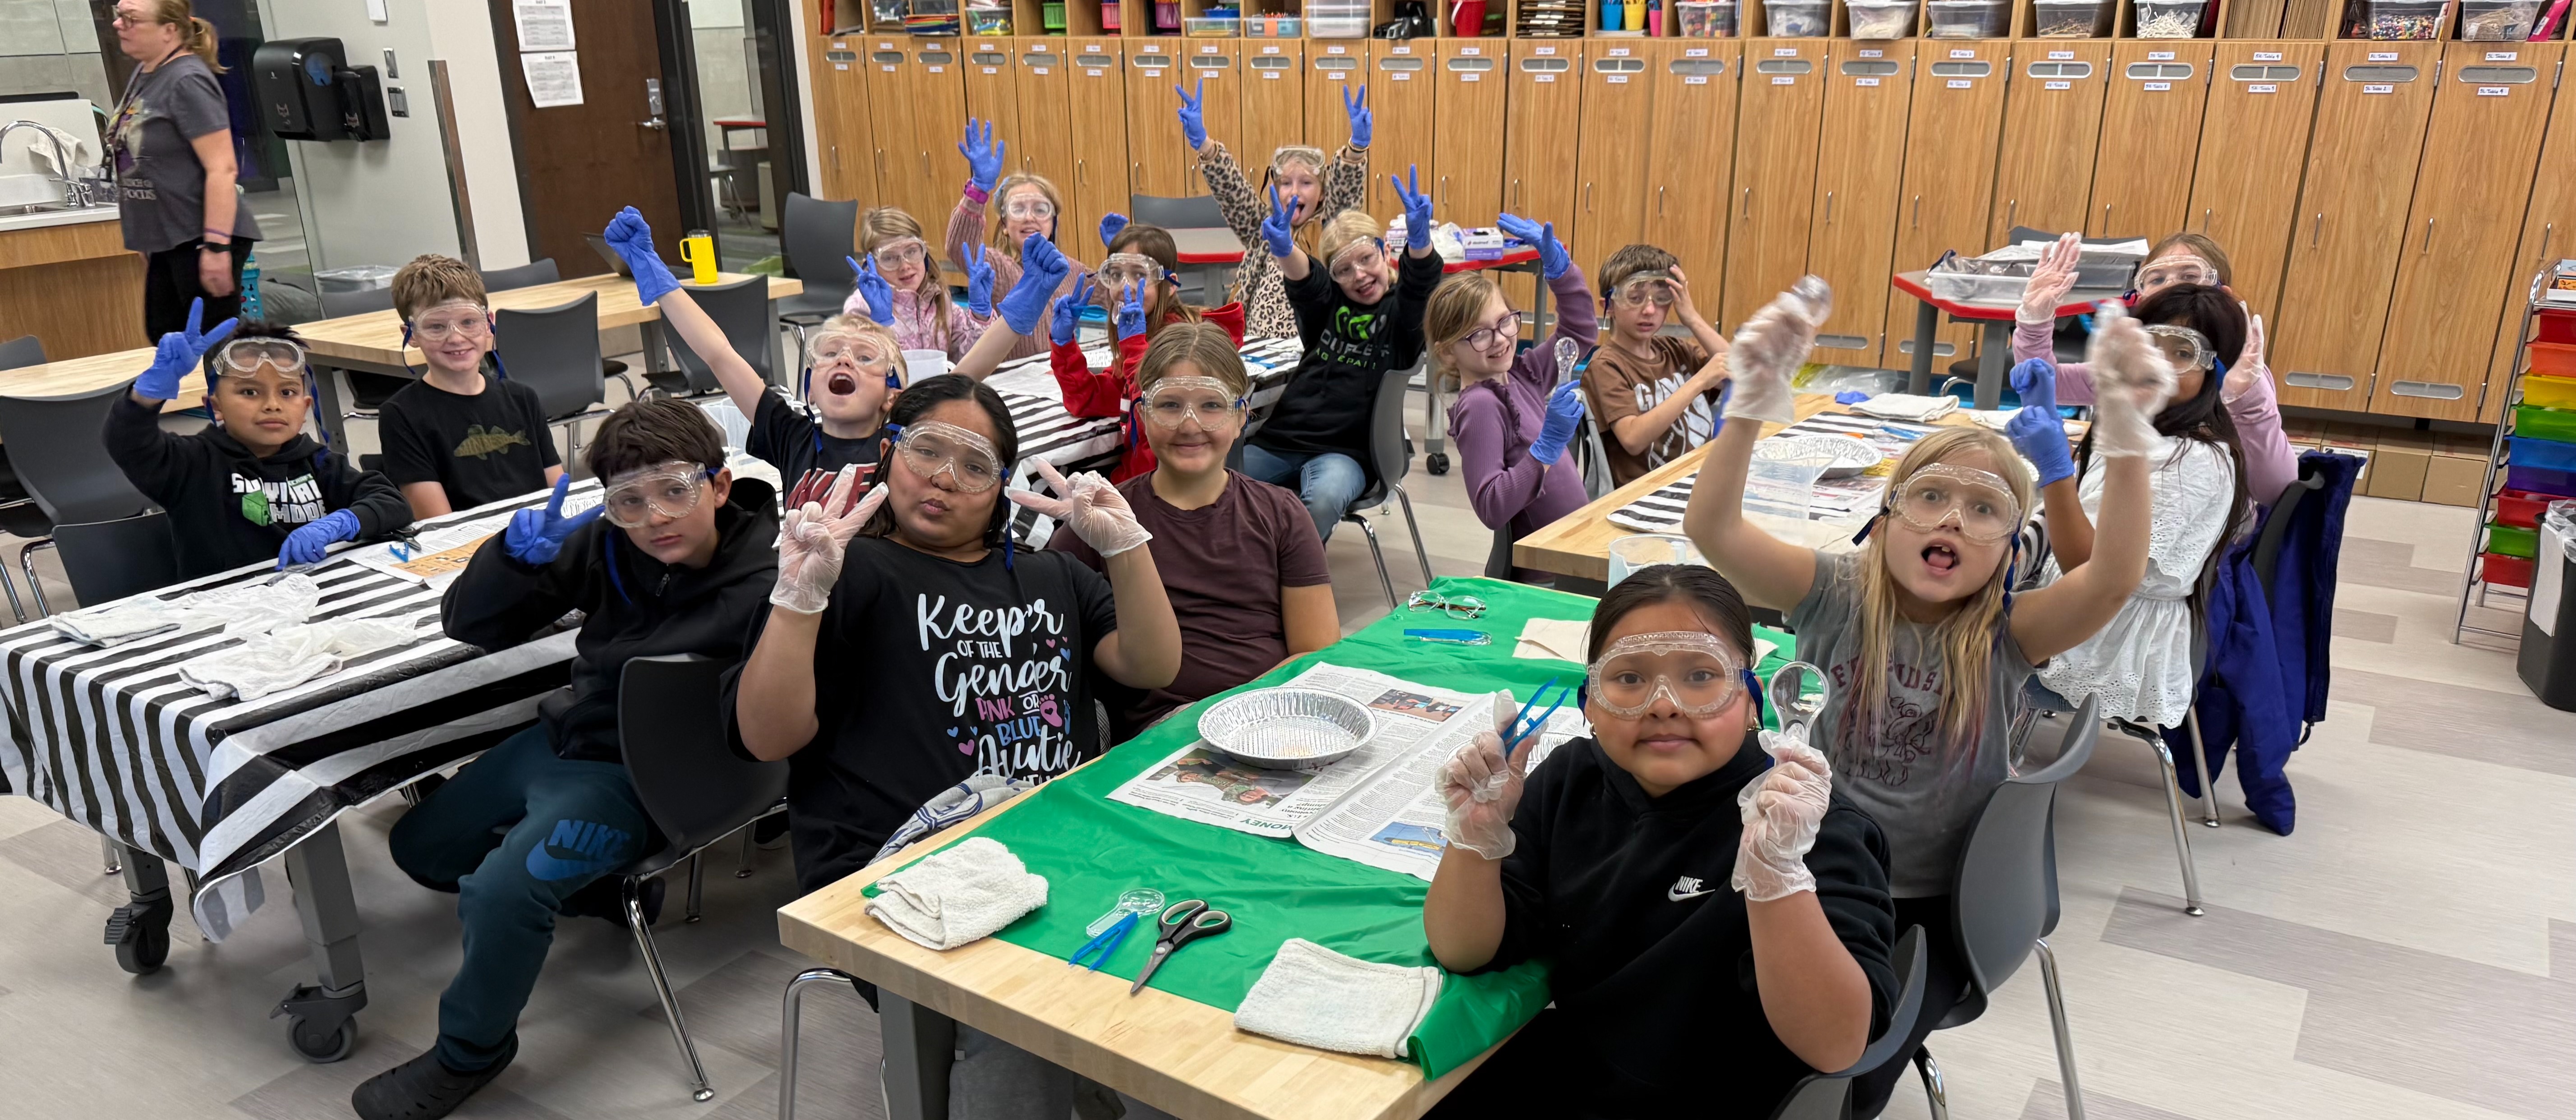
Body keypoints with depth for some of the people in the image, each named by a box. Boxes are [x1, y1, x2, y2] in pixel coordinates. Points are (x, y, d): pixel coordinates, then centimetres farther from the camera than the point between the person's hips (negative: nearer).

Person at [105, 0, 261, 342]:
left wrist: (216, 246, -26)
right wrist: (149, 242, 22)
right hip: (167, 240, 10)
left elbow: (222, 169, -22)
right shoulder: (143, 74, 11)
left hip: (200, 239, -10)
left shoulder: (187, 81, -16)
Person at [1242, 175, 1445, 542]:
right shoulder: (1328, 304, 13)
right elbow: (1304, 281, -9)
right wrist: (1284, 249, -34)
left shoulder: (1402, 309, 7)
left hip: (1345, 450, -3)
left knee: (1322, 501, -36)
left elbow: (1422, 283, -16)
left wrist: (1419, 241, -40)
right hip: (1281, 439, 3)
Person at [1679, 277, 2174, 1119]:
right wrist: (1752, 402, -39)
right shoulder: (1836, 599, -8)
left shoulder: (2004, 637, -9)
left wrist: (2126, 435, -43)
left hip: (1933, 910, 0)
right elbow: (1711, 528, -23)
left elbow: (2115, 576, -29)